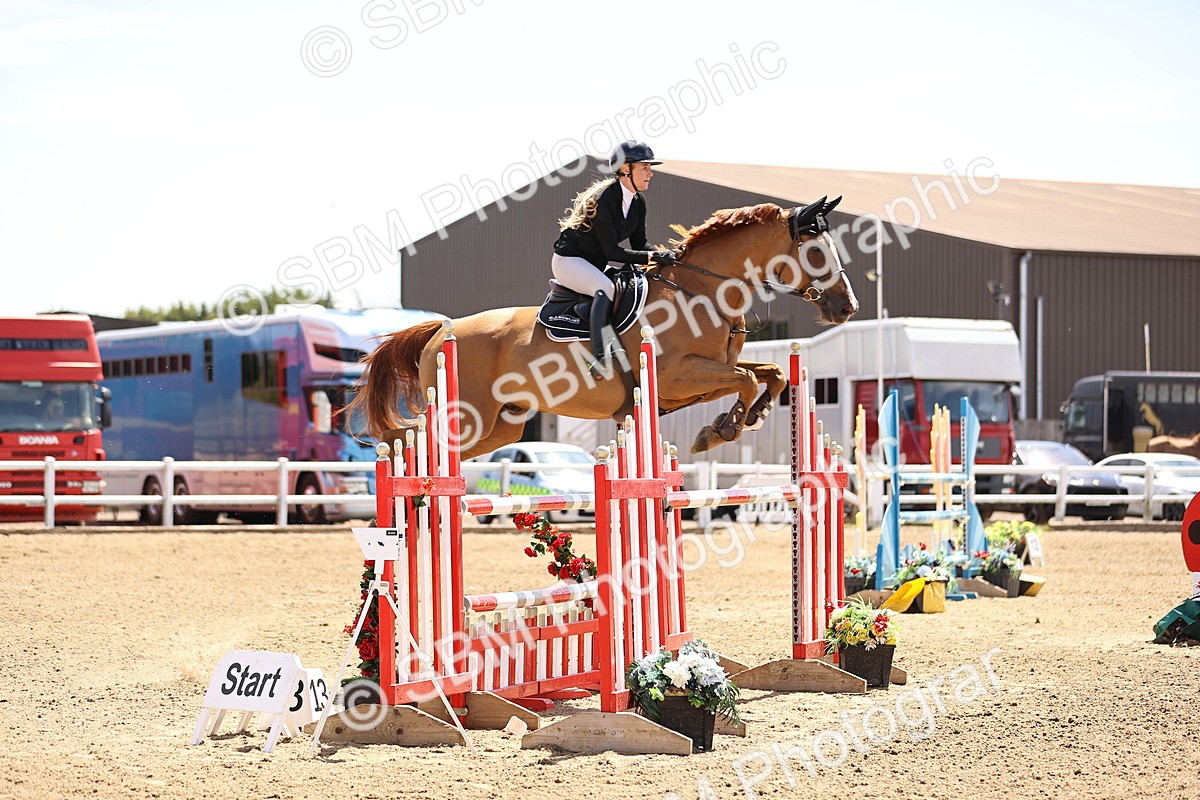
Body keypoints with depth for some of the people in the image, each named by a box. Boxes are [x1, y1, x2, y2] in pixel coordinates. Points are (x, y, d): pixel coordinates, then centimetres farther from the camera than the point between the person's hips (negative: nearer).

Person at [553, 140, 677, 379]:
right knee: (605, 288, -35)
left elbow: (639, 245, 7)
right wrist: (651, 257, -28)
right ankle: (600, 358, -46)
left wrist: (663, 255, -13)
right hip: (569, 259, -10)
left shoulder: (638, 202, 3)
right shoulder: (604, 200, -24)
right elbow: (611, 251, -25)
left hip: (596, 265, 10)